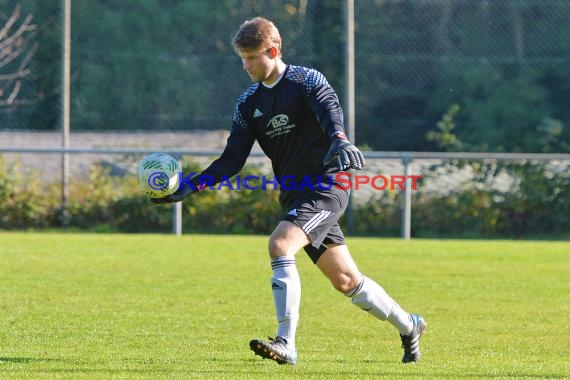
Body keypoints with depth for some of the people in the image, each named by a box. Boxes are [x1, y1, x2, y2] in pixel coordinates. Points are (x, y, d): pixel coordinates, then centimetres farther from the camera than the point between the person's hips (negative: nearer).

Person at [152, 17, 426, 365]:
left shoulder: (306, 81, -8)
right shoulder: (249, 103, 11)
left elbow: (330, 110, -29)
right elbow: (233, 160, 10)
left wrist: (339, 140, -51)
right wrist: (190, 187, -3)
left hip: (326, 188, -7)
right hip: (295, 196, 7)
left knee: (280, 245, -27)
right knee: (346, 281, 12)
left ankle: (286, 344, -29)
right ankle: (409, 325, 33)